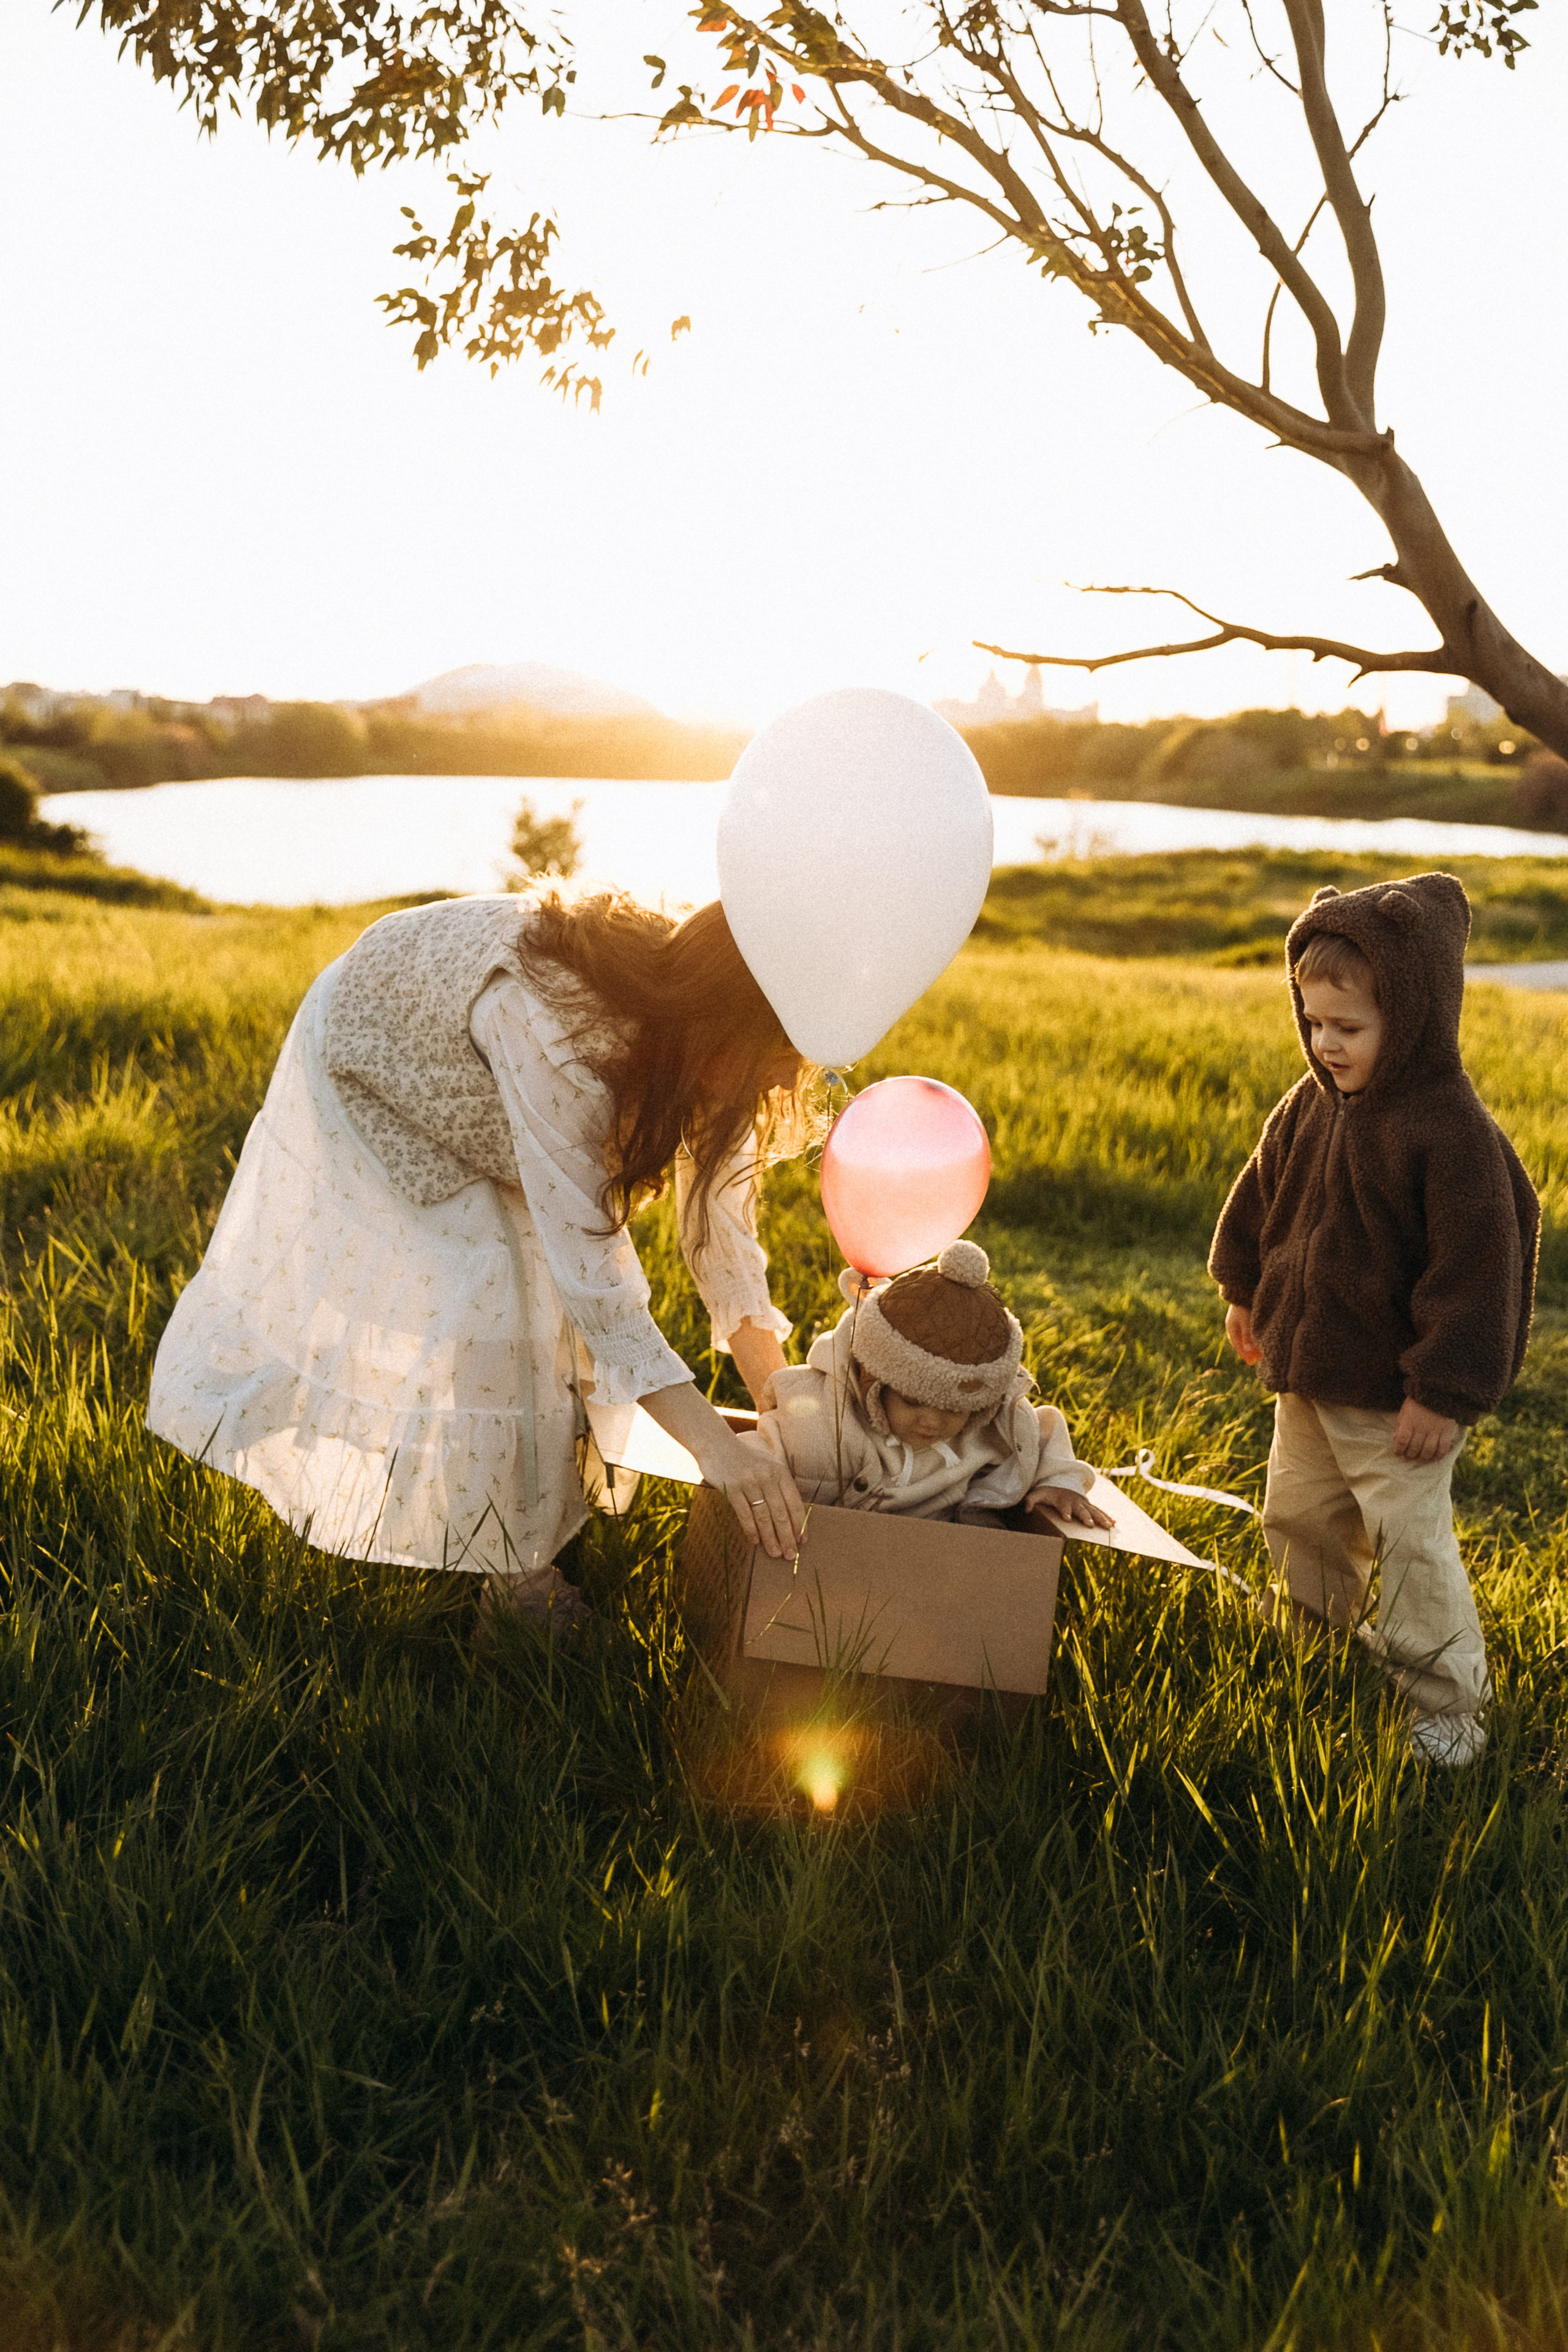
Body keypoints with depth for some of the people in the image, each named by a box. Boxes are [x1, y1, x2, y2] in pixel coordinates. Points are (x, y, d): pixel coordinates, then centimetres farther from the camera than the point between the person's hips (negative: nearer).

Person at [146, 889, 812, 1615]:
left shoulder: (697, 1031, -24)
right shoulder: (555, 1032, -46)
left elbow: (721, 1224, -17)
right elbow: (589, 1268, -44)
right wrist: (715, 1443, -45)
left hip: (469, 1093, 6)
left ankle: (511, 1551, 11)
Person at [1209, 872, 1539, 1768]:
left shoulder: (1452, 1131, -24)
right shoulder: (1312, 1105, -1)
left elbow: (1476, 1266, -22)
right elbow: (1263, 1194, 15)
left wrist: (1444, 1392, -21)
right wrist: (1247, 1291, 22)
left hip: (1396, 1391, -7)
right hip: (1309, 1368, 8)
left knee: (1412, 1541, -1)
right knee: (1300, 1513, 22)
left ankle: (1448, 1703, 16)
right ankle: (1312, 1633, 47)